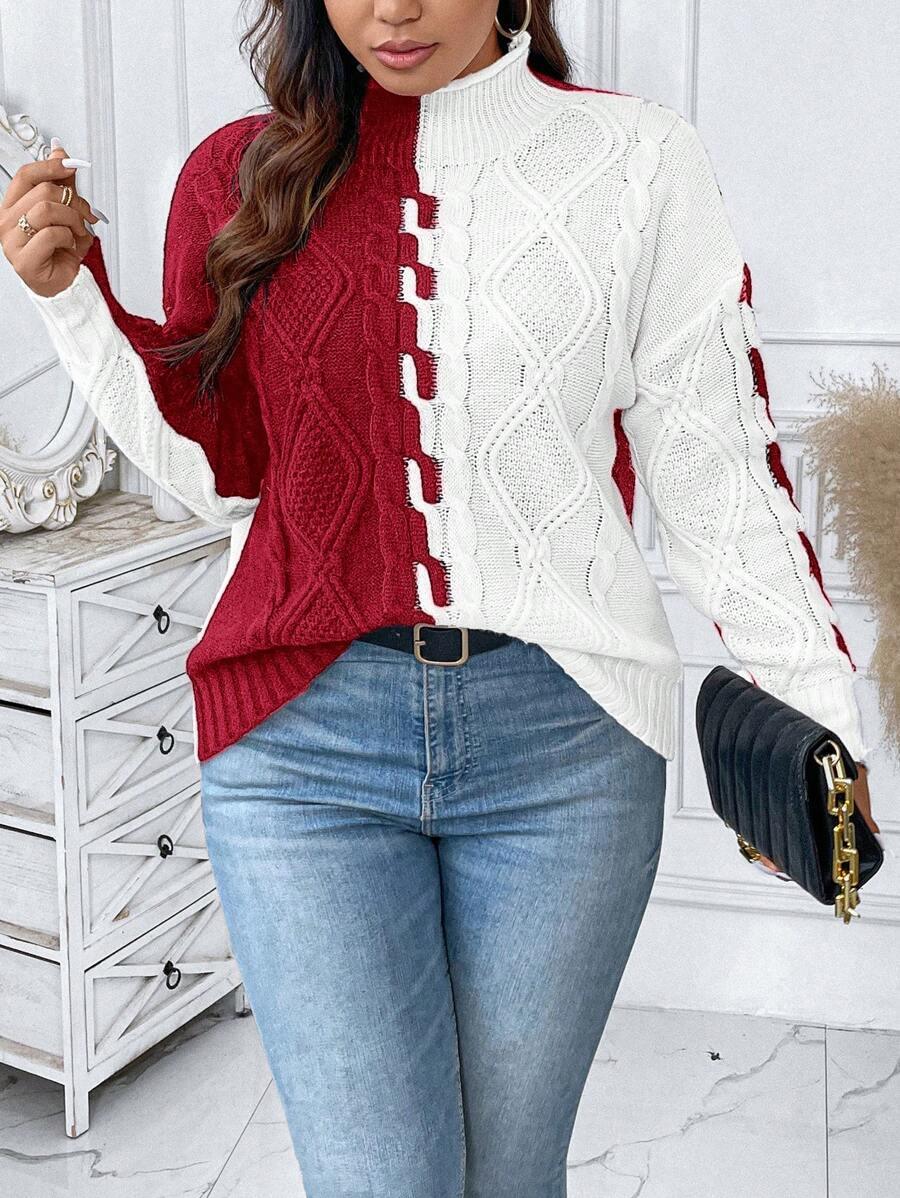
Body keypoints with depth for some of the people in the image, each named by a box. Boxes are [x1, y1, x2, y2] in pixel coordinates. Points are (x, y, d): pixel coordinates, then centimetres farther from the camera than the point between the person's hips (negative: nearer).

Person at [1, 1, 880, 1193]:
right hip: (302, 731, 1)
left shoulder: (636, 159, 2)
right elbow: (225, 470, 10)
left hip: (566, 735, 0)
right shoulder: (244, 174, 7)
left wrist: (819, 720, -3)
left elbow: (715, 460, 2)